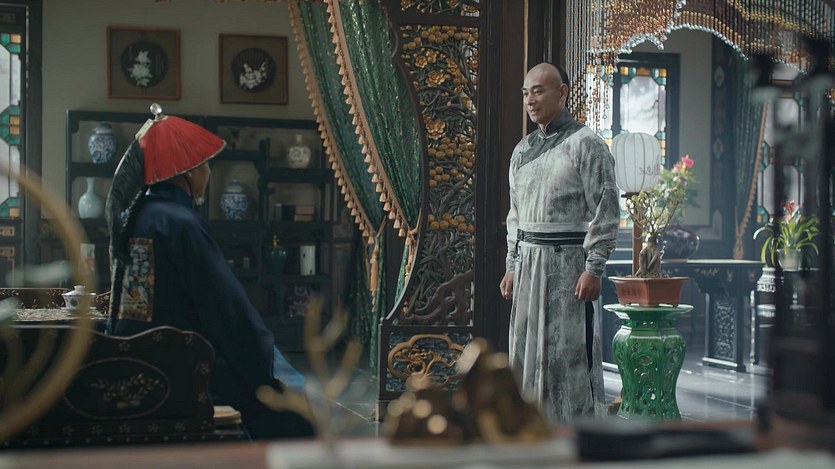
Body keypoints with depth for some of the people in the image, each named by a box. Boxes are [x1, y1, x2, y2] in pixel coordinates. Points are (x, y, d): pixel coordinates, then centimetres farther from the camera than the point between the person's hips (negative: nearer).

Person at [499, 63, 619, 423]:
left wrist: (594, 269, -17)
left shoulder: (585, 144, -7)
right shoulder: (522, 150, 15)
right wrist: (512, 266, 14)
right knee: (527, 350, 9)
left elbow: (606, 209, -12)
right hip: (528, 260, 7)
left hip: (568, 260, -7)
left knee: (570, 352, -5)